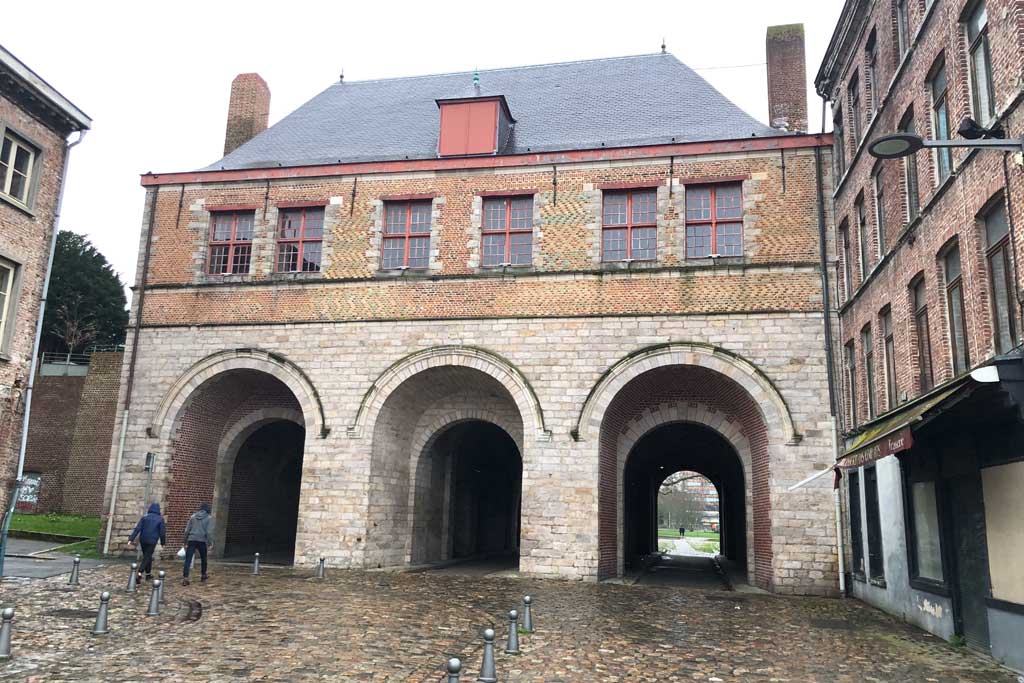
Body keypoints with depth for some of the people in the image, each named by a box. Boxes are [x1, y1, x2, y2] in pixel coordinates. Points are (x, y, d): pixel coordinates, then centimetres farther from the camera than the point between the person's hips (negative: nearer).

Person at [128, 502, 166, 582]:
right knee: (147, 557, -1)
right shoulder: (160, 519, -3)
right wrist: (163, 542, 10)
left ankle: (148, 573, 26)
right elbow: (162, 532, -1)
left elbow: (137, 528, -4)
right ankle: (140, 573, -18)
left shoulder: (144, 517, 4)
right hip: (152, 541, -4)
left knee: (147, 556, 18)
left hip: (143, 540, 4)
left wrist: (131, 539, -5)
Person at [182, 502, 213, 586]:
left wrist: (185, 542, 14)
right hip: (202, 541, -1)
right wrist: (210, 543, -1)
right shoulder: (209, 518, -1)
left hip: (191, 540, 2)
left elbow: (187, 530, 8)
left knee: (188, 560, -3)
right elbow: (208, 532, -8)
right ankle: (203, 575, 31)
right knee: (203, 559, 19)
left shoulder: (193, 516, 9)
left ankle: (185, 578, -15)